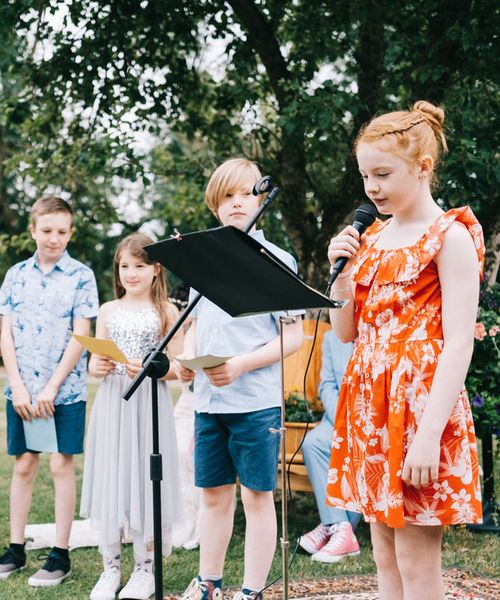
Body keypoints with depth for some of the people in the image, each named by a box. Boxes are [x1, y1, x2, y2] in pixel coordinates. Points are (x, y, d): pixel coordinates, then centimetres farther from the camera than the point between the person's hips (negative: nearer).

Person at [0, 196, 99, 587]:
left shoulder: (81, 276, -3)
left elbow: (80, 337, -8)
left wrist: (51, 387, -13)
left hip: (65, 390, -3)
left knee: (62, 466, 0)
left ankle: (61, 555, 7)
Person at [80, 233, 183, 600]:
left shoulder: (167, 312, 1)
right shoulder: (109, 311, 10)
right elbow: (94, 361, 11)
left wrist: (150, 369, -20)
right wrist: (97, 367, -11)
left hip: (149, 405, -3)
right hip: (111, 403, 3)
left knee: (144, 479, 0)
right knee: (109, 481, 4)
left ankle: (144, 569, 13)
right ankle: (111, 567, 16)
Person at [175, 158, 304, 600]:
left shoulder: (275, 259, -4)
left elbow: (294, 336, -7)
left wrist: (242, 364, -20)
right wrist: (187, 360, -1)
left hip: (255, 401, -5)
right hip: (207, 399, 5)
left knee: (257, 496, 4)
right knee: (214, 494, 14)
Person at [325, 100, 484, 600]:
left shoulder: (450, 236, -8)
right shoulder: (373, 236, 14)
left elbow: (459, 344, -15)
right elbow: (346, 331, 17)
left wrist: (430, 435, -22)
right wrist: (342, 271, 0)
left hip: (419, 400, -7)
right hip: (369, 401, 7)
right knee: (385, 557, 11)